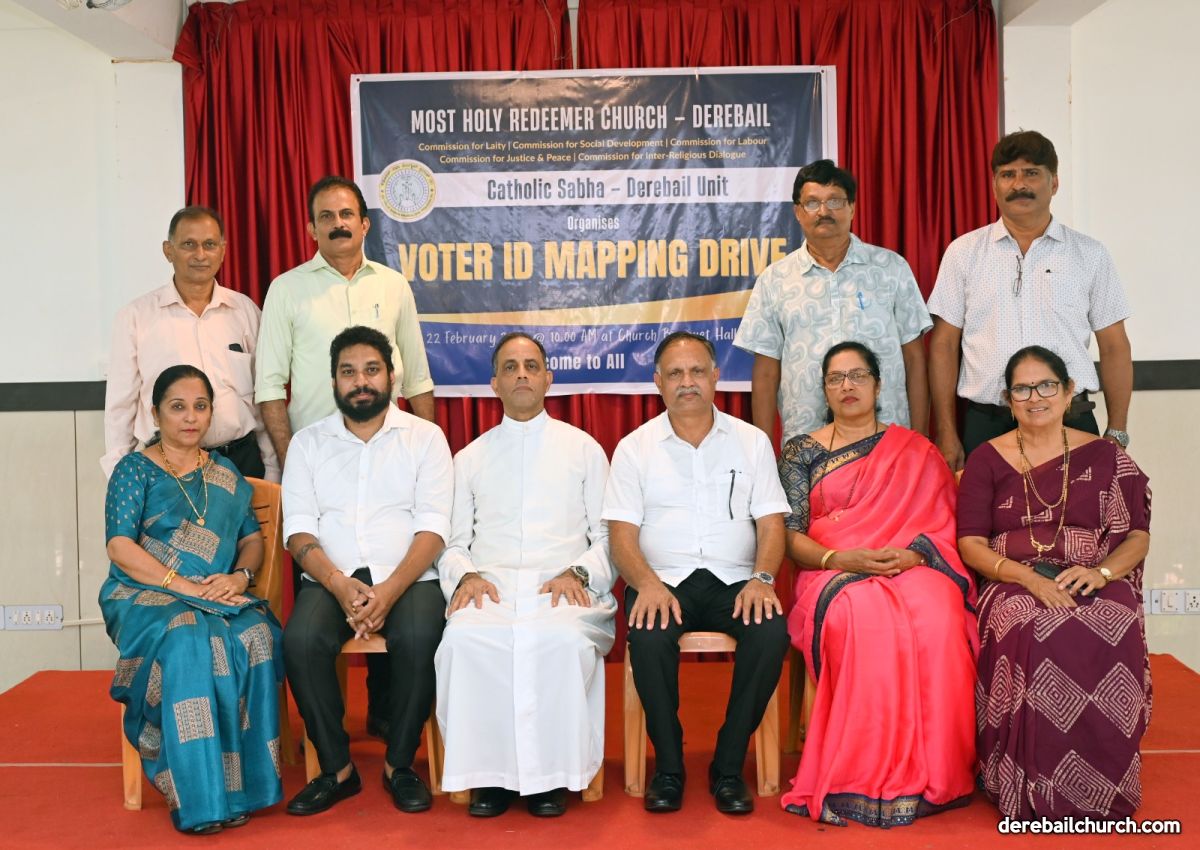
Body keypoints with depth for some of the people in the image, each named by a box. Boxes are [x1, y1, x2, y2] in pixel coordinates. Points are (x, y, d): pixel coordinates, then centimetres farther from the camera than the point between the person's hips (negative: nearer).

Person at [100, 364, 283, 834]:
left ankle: (241, 782, -24)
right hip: (143, 596, -3)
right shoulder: (134, 470, 5)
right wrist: (188, 587, -16)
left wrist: (239, 575, -7)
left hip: (219, 596, 4)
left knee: (257, 636, -30)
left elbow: (253, 539, 17)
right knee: (189, 641, -37)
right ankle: (196, 794, -31)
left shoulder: (225, 474, 18)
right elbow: (120, 547, -6)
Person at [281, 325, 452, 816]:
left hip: (407, 576, -1)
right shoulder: (308, 443, 12)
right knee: (300, 640, -28)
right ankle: (336, 768, -10)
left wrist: (389, 591, -19)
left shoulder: (424, 437, 6)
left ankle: (400, 764, -10)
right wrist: (340, 585, -17)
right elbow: (299, 530, 2)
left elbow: (432, 527, -3)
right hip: (331, 577, 2)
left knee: (419, 638, -32)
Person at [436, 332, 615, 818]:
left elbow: (607, 536, 12)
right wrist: (466, 574, -6)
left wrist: (578, 573, -8)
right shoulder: (469, 459, 22)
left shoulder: (584, 449, 17)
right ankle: (487, 772, -19)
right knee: (464, 638, -33)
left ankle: (552, 773, -21)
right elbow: (453, 541, 17)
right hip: (491, 585, 2)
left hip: (562, 588, -1)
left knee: (565, 639, -36)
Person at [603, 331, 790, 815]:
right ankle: (668, 766, -12)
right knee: (648, 636, -33)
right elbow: (621, 533, 1)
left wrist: (761, 578, -14)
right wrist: (648, 583, -18)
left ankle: (728, 766, -13)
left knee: (771, 632, -30)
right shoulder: (635, 448, 9)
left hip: (734, 580, 1)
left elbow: (771, 522, 6)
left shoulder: (751, 441, 13)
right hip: (663, 579, -1)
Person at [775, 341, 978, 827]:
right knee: (865, 621, -37)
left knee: (938, 621, -34)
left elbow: (942, 522, 8)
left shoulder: (913, 450, 16)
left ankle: (933, 773, -21)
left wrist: (913, 554, -13)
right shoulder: (802, 451, 13)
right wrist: (839, 559, -15)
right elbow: (791, 535, 4)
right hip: (832, 574, -1)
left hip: (912, 569, 1)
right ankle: (866, 778, -28)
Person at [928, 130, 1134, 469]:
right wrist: (946, 434, -1)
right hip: (984, 425, 0)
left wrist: (1116, 434, 2)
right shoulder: (963, 252, 6)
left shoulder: (1090, 255, 7)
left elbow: (1114, 346, 8)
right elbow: (944, 344, 4)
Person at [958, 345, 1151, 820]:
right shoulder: (986, 460, 9)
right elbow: (971, 544, 2)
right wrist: (1029, 577, -16)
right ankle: (1034, 792, -22)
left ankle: (1099, 789, -17)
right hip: (1014, 584, -1)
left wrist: (1101, 571, -13)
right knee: (1033, 634, -36)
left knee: (1110, 635, -34)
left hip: (1093, 583, 1)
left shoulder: (1105, 457, 13)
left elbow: (1137, 536, 9)